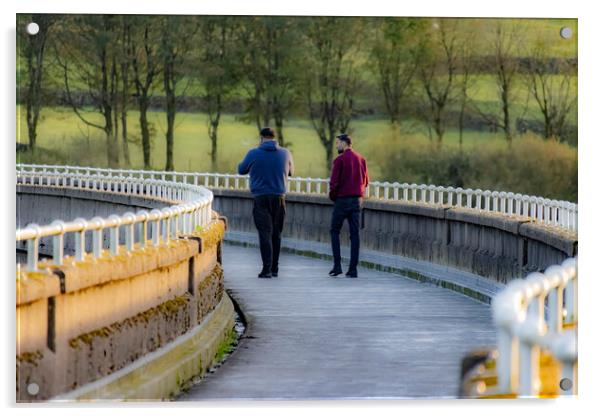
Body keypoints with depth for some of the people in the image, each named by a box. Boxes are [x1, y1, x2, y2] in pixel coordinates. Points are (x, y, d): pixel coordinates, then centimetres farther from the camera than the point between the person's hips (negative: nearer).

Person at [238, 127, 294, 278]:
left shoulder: (254, 154, -4)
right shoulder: (285, 154, 3)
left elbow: (241, 170, 12)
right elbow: (290, 172, 19)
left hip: (260, 198, -2)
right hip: (279, 198, 2)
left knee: (265, 233, -3)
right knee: (276, 233, 12)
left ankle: (267, 268, -13)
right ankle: (274, 268, 16)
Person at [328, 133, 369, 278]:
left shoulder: (339, 160, -10)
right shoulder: (361, 159, 8)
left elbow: (334, 182, -13)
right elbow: (365, 181, 12)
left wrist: (332, 195, 4)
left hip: (342, 199, -5)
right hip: (357, 200, 5)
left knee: (335, 231, 7)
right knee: (355, 234, 4)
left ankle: (337, 265, -2)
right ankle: (353, 269, 0)